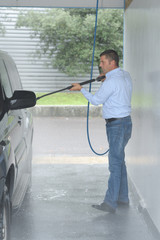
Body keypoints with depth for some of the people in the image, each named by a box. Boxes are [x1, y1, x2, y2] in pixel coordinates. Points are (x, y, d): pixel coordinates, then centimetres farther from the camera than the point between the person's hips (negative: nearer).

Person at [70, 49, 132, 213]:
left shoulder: (111, 81, -18)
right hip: (125, 121, 10)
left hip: (117, 124, -10)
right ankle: (123, 198, 24)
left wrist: (81, 89, 3)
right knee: (119, 161, 16)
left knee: (115, 163, -12)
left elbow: (96, 100, -10)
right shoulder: (125, 75, 11)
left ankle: (110, 203, -13)